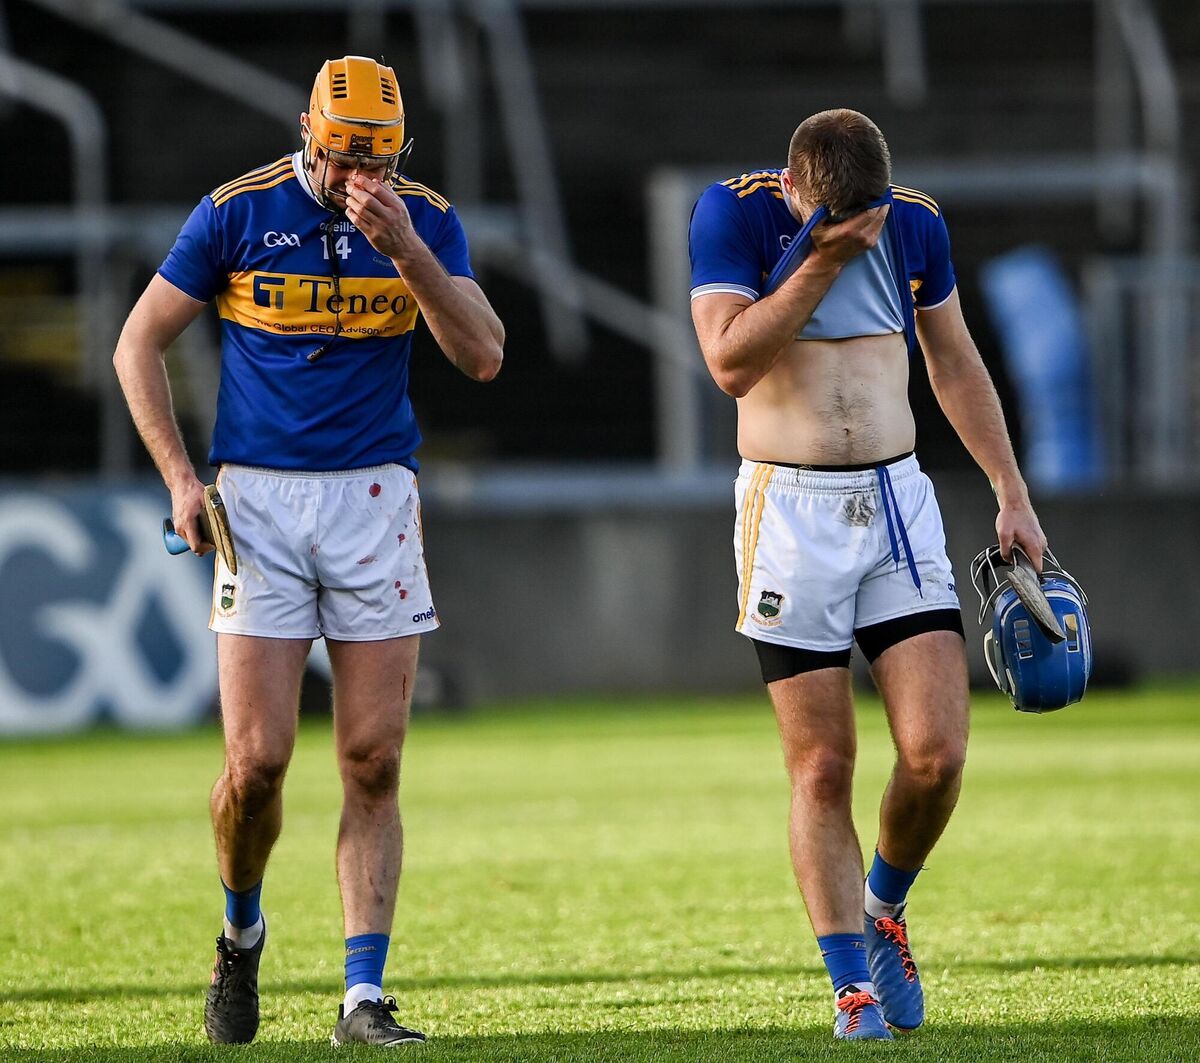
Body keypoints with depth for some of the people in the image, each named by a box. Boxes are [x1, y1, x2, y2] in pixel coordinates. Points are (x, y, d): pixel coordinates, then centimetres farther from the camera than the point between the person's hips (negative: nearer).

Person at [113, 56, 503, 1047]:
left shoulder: (425, 220, 2)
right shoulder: (239, 211, -2)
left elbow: (482, 356, -9)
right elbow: (139, 343, 6)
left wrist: (404, 248, -20)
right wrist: (180, 479, -2)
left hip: (375, 499, 1)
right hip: (258, 499, -1)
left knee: (374, 764, -3)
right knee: (258, 758, -8)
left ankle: (364, 997, -1)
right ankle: (242, 935, 20)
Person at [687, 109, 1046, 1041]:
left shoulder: (914, 224, 4)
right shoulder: (734, 214, -7)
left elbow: (955, 364, 16)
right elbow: (731, 363, -17)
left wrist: (1012, 494, 15)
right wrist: (821, 261, -20)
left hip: (898, 501, 3)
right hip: (789, 508, -3)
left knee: (936, 753, -9)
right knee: (822, 769, -4)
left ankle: (884, 910, 19)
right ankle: (855, 988, 6)